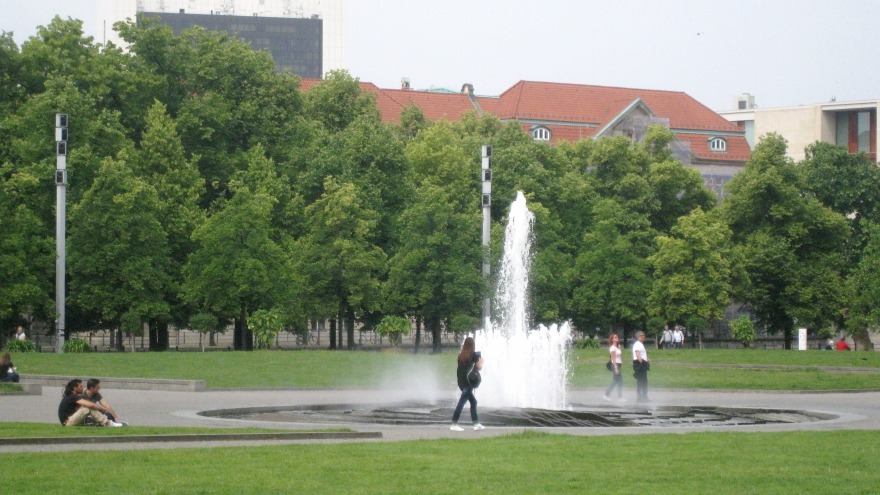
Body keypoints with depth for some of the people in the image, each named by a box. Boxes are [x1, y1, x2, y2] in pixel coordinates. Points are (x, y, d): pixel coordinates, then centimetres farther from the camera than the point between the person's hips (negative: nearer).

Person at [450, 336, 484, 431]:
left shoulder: (461, 355, 10)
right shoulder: (474, 354, -5)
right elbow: (479, 367, -4)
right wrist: (481, 361, 16)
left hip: (460, 381, 6)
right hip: (468, 381, -6)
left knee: (473, 401, 17)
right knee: (462, 402, -10)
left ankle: (476, 424, 17)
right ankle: (454, 424, -15)